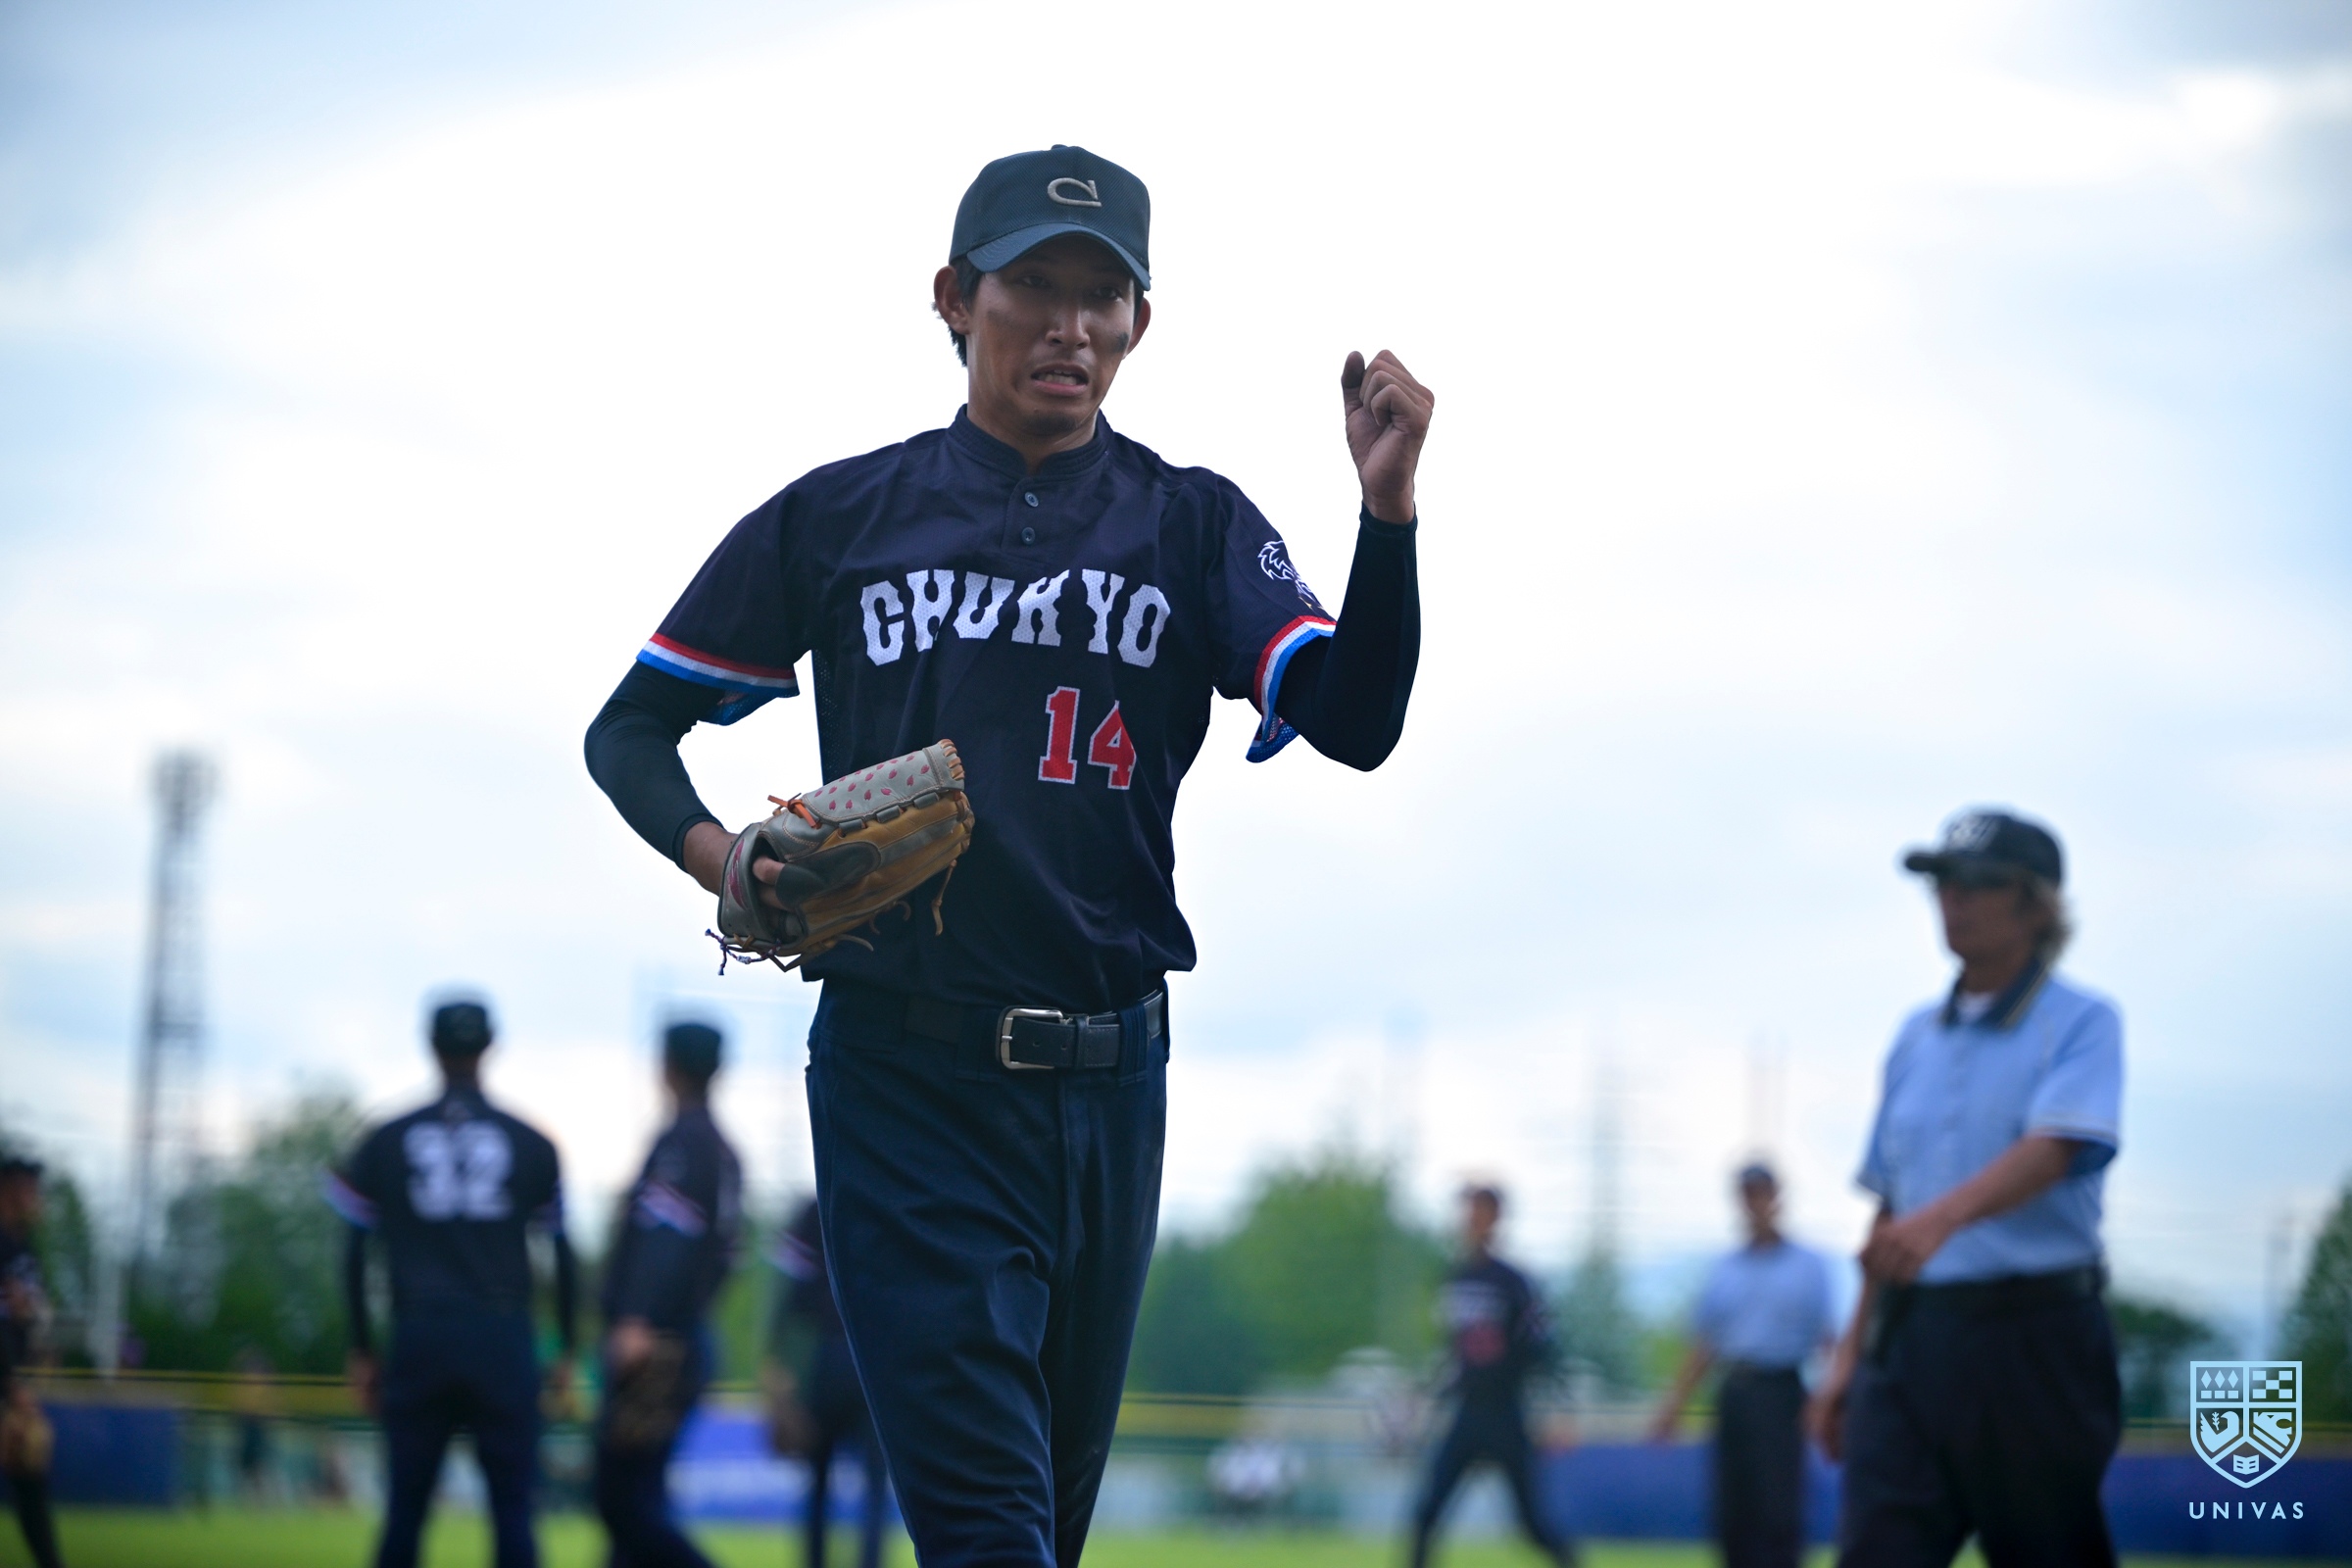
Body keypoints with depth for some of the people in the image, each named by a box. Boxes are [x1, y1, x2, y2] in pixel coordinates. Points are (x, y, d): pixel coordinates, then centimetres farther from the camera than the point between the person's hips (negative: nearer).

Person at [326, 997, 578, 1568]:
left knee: (404, 1512, 4)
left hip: (418, 1341, 1)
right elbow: (563, 1256, 9)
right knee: (512, 1510, 0)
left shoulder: (385, 1142, 7)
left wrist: (363, 1353, 14)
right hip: (503, 1345, -1)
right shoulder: (531, 1146, 7)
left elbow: (354, 1255, 7)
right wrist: (566, 1350, 17)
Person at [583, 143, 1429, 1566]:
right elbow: (632, 728, 11)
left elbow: (1354, 726, -7)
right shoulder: (839, 521, 6)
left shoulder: (1195, 528, 8)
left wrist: (1389, 510, -23)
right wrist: (717, 855, -10)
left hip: (1108, 1088, 3)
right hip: (904, 1084, -3)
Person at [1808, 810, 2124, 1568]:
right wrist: (1851, 1351, 16)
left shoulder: (2080, 1022, -2)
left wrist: (1944, 1216, -38)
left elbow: (2051, 1150, -21)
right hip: (1910, 1334, 5)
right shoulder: (1917, 1036, 17)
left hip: (2033, 1334, -5)